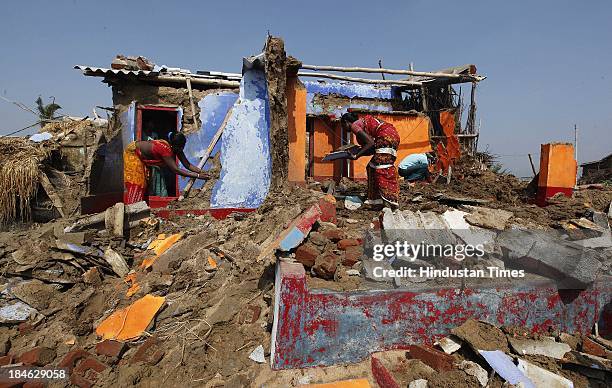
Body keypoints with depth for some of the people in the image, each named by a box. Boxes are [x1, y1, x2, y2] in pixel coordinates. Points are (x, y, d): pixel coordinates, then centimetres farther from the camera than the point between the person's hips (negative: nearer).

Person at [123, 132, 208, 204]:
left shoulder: (177, 148, -17)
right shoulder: (165, 148, -41)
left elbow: (188, 165, -14)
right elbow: (176, 170, -44)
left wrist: (201, 171, -29)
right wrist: (198, 176, -46)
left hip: (141, 156, 8)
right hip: (132, 153, -8)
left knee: (142, 183, 10)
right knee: (135, 185, -8)